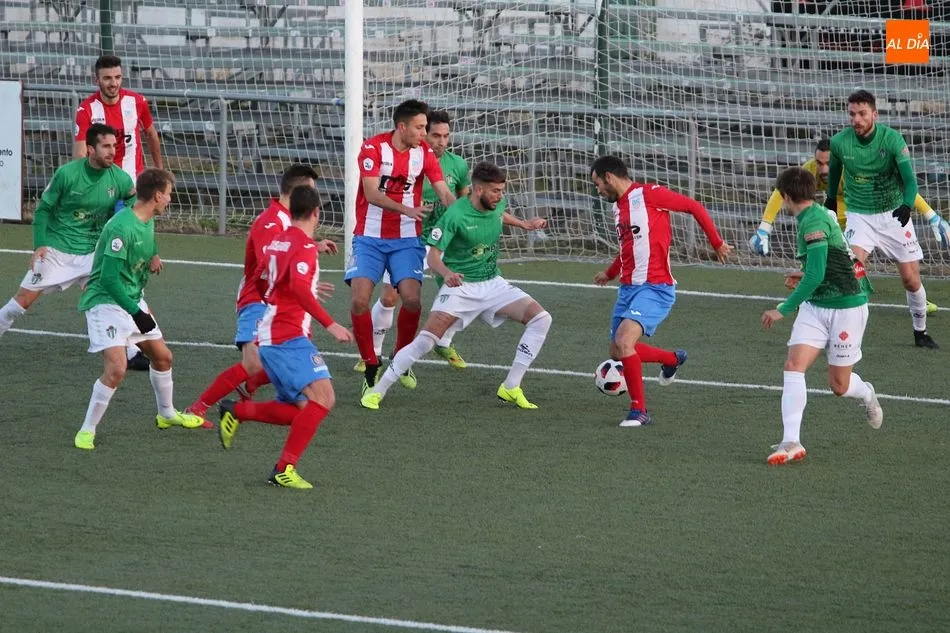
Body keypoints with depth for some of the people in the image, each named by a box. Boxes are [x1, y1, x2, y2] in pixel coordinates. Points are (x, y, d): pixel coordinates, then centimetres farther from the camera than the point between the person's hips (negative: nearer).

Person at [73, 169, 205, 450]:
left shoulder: (148, 223, 5)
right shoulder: (121, 227, -25)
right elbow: (109, 277, -25)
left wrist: (140, 303, 20)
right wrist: (136, 313, -22)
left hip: (132, 300, 9)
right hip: (105, 300, -9)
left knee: (162, 356, 18)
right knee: (116, 368, -21)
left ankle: (167, 414, 41)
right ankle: (87, 431, -7)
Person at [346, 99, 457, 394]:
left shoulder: (424, 152, 0)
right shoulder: (373, 148, -10)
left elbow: (444, 192, -3)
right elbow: (372, 194, -18)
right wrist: (407, 209, -32)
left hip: (406, 239, 2)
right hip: (369, 238, -2)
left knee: (412, 299, -15)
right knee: (359, 300, -15)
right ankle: (371, 366, 3)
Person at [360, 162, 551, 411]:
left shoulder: (498, 205, 0)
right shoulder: (455, 215, -19)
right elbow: (433, 256, -20)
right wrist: (447, 273, -38)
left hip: (493, 284, 6)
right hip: (460, 285, -6)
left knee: (541, 318, -11)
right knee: (426, 340, -22)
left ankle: (511, 388, -3)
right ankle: (377, 390, -7)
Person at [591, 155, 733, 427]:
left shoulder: (648, 195, -11)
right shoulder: (619, 206, 15)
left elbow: (694, 207, -7)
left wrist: (717, 244, -4)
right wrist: (610, 273, 43)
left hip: (655, 288, -9)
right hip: (628, 287, 9)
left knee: (623, 341, -25)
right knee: (618, 353, 10)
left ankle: (639, 410, -13)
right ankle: (673, 359, 35)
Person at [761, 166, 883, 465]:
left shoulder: (814, 221, -22)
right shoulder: (818, 215, 7)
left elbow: (815, 276, -28)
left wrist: (783, 310, -24)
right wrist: (805, 276, 18)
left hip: (846, 308, -8)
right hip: (815, 306, 8)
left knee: (840, 386, 3)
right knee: (794, 365, -11)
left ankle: (866, 394, 39)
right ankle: (791, 442, -16)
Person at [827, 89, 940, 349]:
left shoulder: (892, 138, -15)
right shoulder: (839, 142, -9)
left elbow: (909, 178, -21)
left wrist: (907, 205, -40)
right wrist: (831, 198, 26)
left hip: (894, 214, 0)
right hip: (860, 216, 0)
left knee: (911, 279, 3)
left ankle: (921, 332, 25)